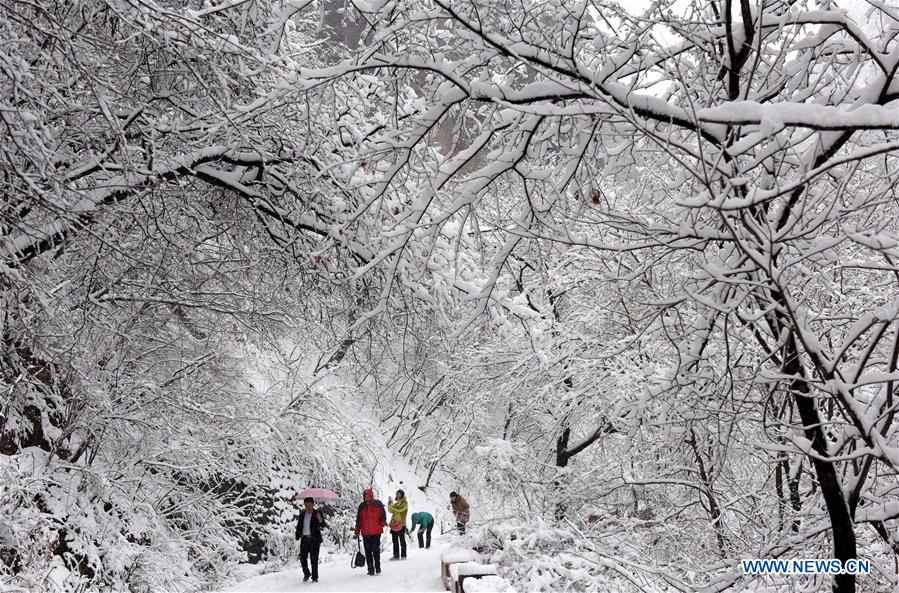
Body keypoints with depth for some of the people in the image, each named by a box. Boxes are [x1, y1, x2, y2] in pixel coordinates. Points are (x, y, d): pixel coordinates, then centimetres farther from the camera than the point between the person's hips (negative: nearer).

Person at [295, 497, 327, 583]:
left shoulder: (317, 514, -3)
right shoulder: (302, 514, 9)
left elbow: (323, 525, -14)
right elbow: (299, 526, 16)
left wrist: (320, 520, -35)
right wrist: (298, 535, 6)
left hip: (314, 539, -4)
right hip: (304, 538, 4)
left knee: (314, 559, -3)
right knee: (303, 557, 2)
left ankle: (315, 577, 5)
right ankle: (306, 574, 24)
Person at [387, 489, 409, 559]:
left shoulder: (404, 503, -4)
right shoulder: (396, 503, 18)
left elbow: (399, 509, -20)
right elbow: (391, 510, 11)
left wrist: (391, 504, -15)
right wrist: (389, 503, -1)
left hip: (401, 524, -7)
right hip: (394, 524, 7)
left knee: (402, 540, -3)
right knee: (395, 541, 8)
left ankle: (403, 555, 0)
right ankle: (396, 555, 11)